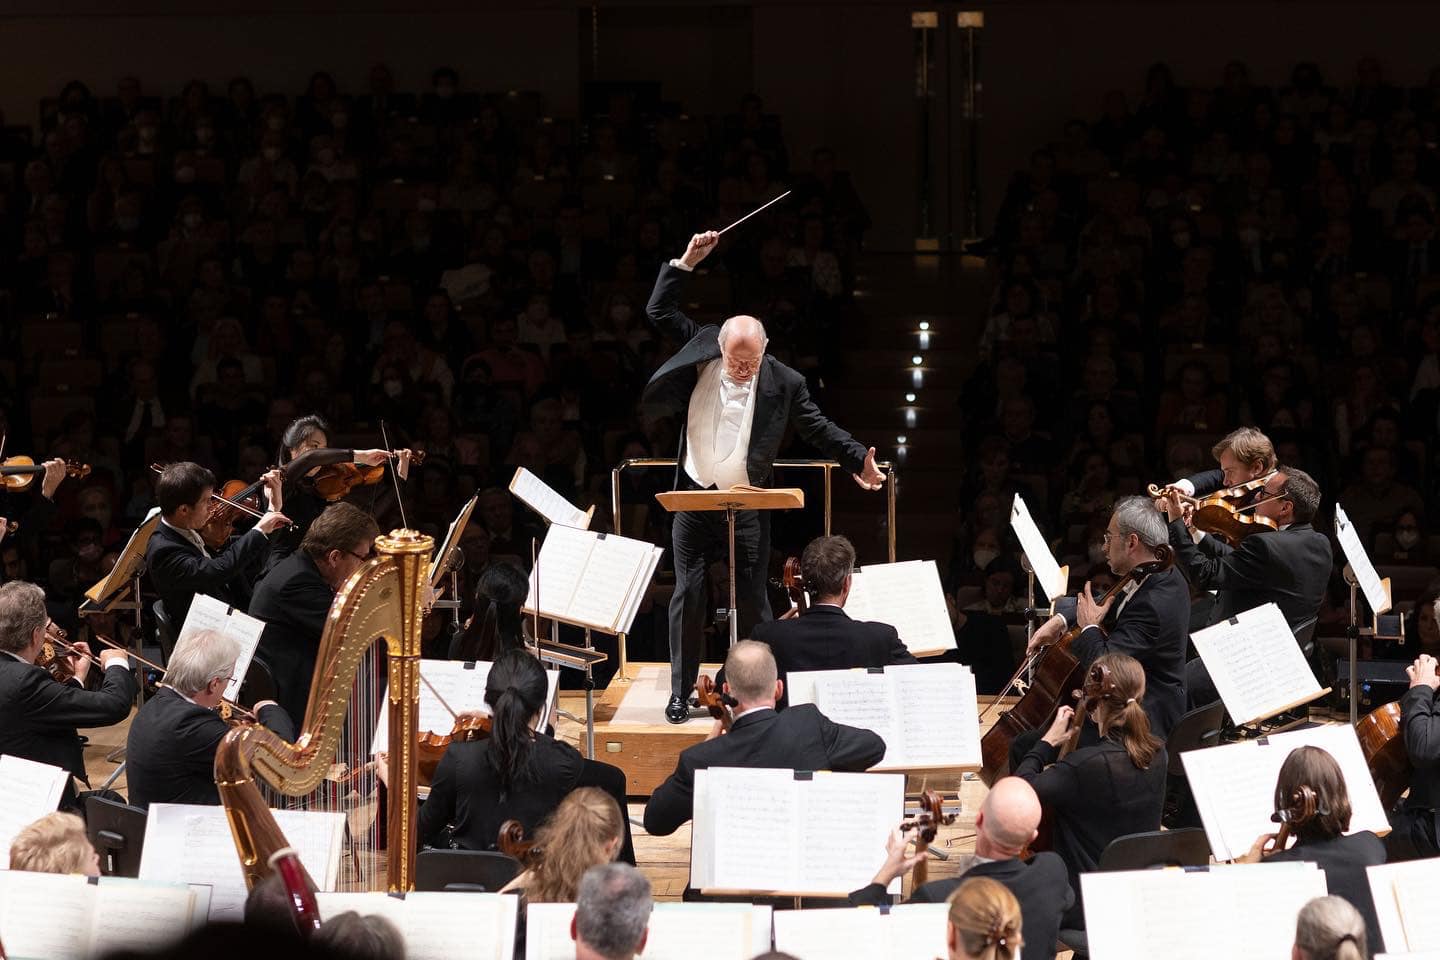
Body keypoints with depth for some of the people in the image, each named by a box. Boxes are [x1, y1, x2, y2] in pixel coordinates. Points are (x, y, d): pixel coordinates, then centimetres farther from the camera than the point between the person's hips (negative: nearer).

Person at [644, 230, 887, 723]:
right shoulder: (701, 352, 0)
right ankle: (681, 692, 9)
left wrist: (859, 460, -6)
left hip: (748, 508, -1)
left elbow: (818, 427, 3)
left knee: (753, 600, 2)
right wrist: (685, 263, -1)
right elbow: (659, 313, 6)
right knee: (688, 596, 2)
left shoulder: (784, 382, -5)